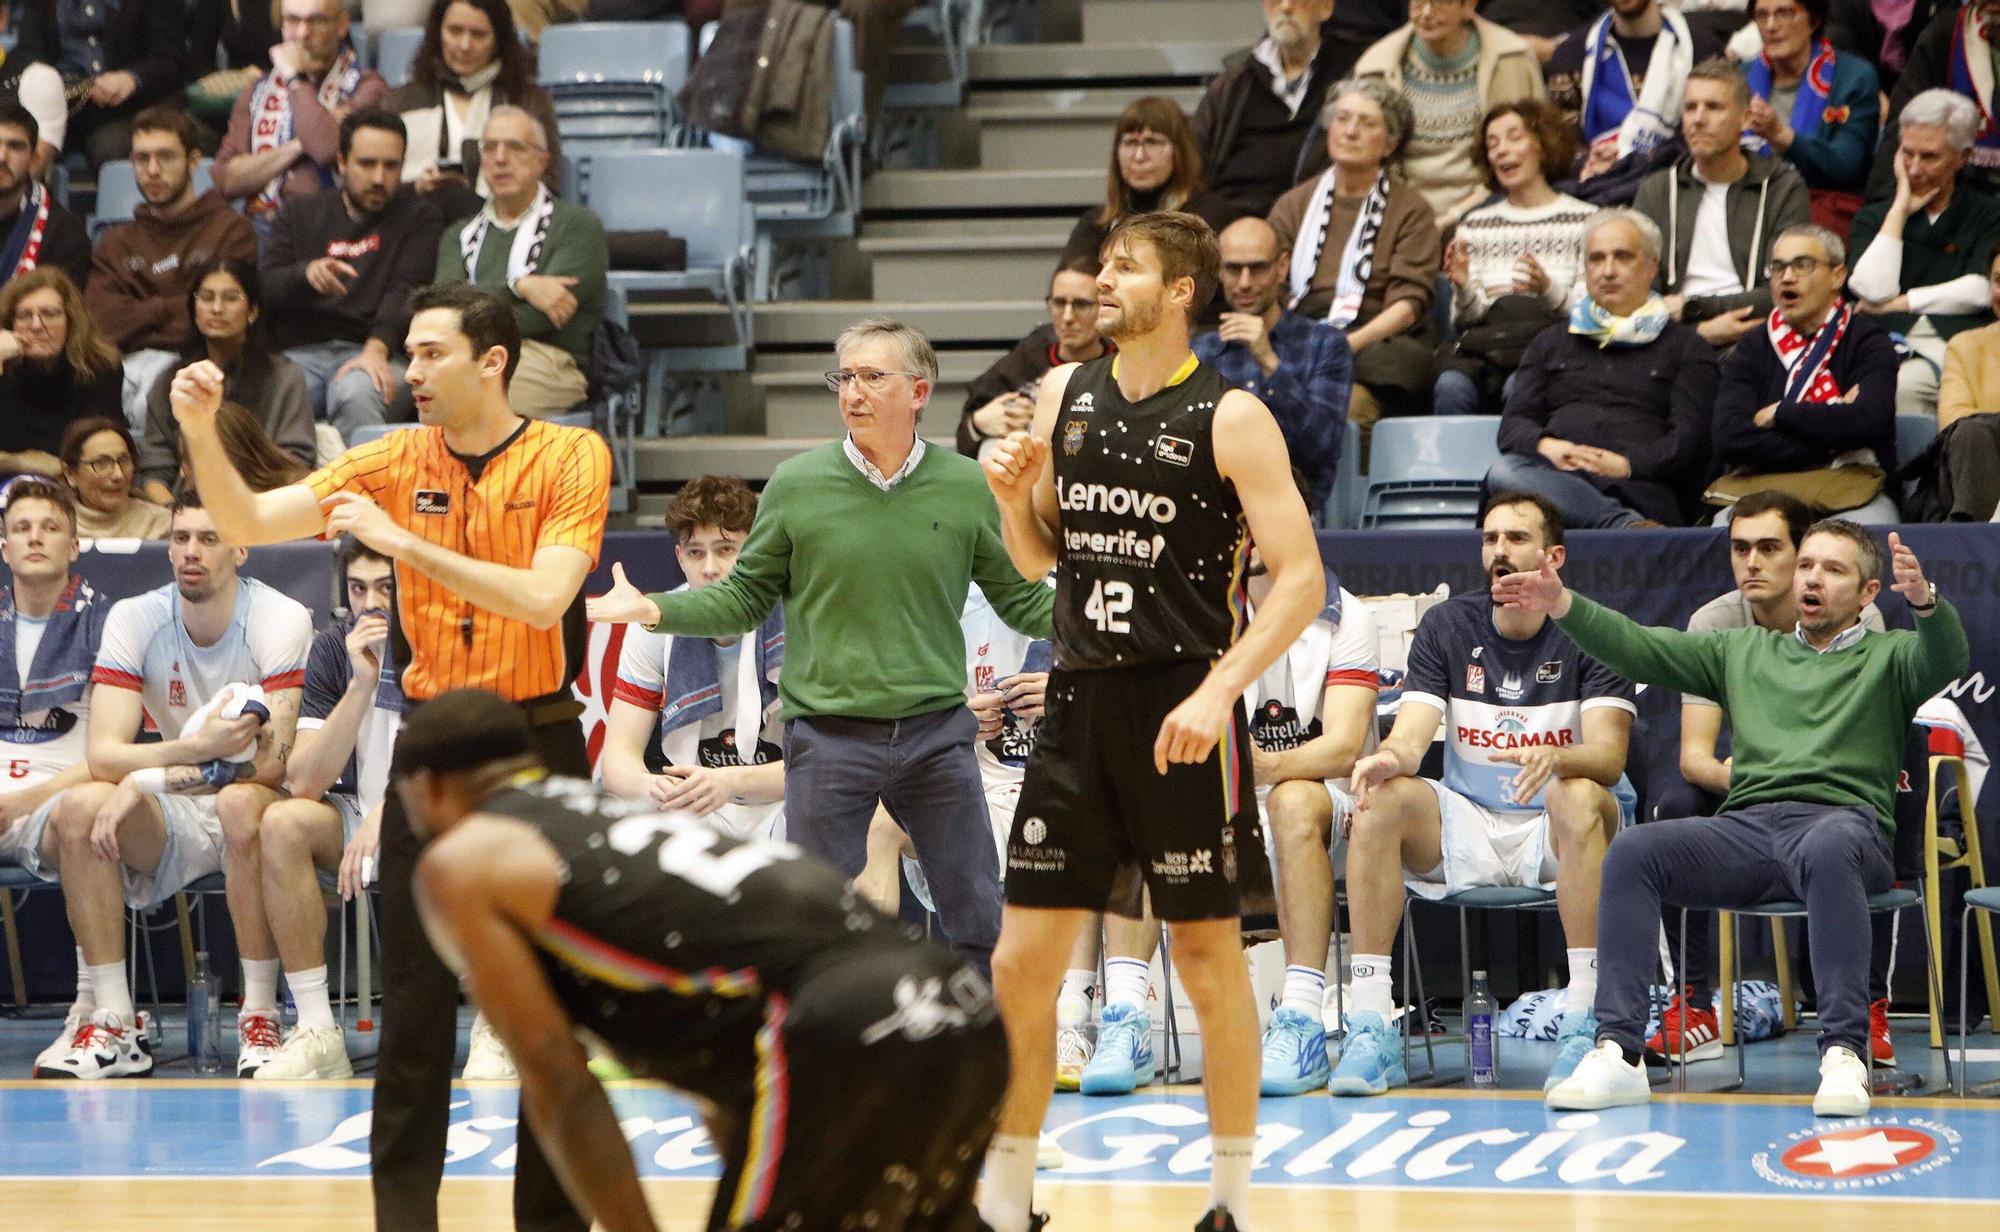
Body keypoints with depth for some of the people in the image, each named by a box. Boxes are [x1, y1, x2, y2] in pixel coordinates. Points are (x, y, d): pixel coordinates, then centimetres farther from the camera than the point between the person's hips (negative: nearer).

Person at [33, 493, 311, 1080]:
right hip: (173, 819, 3)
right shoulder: (134, 619, -4)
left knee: (244, 803, -38)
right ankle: (114, 1029, -22)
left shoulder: (282, 620, -13)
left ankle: (260, 1021, -27)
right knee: (79, 807, -26)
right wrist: (197, 748, -34)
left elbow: (272, 765, -23)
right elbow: (102, 754, -15)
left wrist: (146, 780, -29)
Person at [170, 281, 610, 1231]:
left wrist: (406, 541, -22)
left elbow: (542, 598, -19)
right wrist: (200, 432, -19)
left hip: (537, 747, -2)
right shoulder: (396, 462, 4)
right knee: (414, 1000, 0)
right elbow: (251, 521, -3)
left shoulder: (572, 457, -6)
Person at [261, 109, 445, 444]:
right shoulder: (300, 215, 22)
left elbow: (405, 293, -2)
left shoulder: (419, 218, 15)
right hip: (300, 352, 1)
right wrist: (306, 275, -15)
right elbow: (264, 287, 9)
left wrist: (376, 349, -21)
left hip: (376, 356, -1)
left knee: (356, 394, -38)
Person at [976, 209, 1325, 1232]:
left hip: (1182, 705, -5)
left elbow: (1300, 579, -12)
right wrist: (1012, 497, -2)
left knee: (1207, 950, 3)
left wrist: (1219, 691, -23)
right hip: (1079, 699, 5)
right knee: (1021, 963, 2)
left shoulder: (1229, 418, -8)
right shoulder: (1065, 396, 9)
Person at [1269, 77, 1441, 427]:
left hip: (1379, 344, -2)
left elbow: (1409, 303, -1)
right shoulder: (1293, 206, 22)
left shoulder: (1410, 211, 12)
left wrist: (1348, 344, -19)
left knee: (1353, 399, -38)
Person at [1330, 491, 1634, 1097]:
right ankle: (1369, 1029, -29)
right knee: (1381, 800, -24)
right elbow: (1411, 734, -7)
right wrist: (1390, 758, -33)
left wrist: (1556, 758, -40)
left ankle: (1583, 1024, -38)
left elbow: (1608, 755, -16)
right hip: (1465, 826, 3)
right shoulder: (1446, 626, 4)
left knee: (1580, 798, -36)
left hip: (1554, 832, -3)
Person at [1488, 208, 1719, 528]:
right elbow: (1514, 424, 19)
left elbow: (1689, 437, 6)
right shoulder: (1552, 342, 33)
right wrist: (1544, 446, -7)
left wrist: (1626, 463, -14)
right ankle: (1629, 526, -49)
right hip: (1556, 476, 4)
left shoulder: (1685, 347, 22)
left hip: (1640, 487, -4)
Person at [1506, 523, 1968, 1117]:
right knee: (1633, 851, -24)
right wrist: (1563, 604, 4)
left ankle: (1844, 1055, -44)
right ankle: (1618, 1052, -30)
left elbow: (1947, 659, -5)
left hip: (1843, 819, -4)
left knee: (1828, 848, -41)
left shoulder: (1889, 656, 18)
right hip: (1745, 824, 4)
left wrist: (1924, 601, -28)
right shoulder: (1744, 651, 30)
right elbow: (1639, 648, 21)